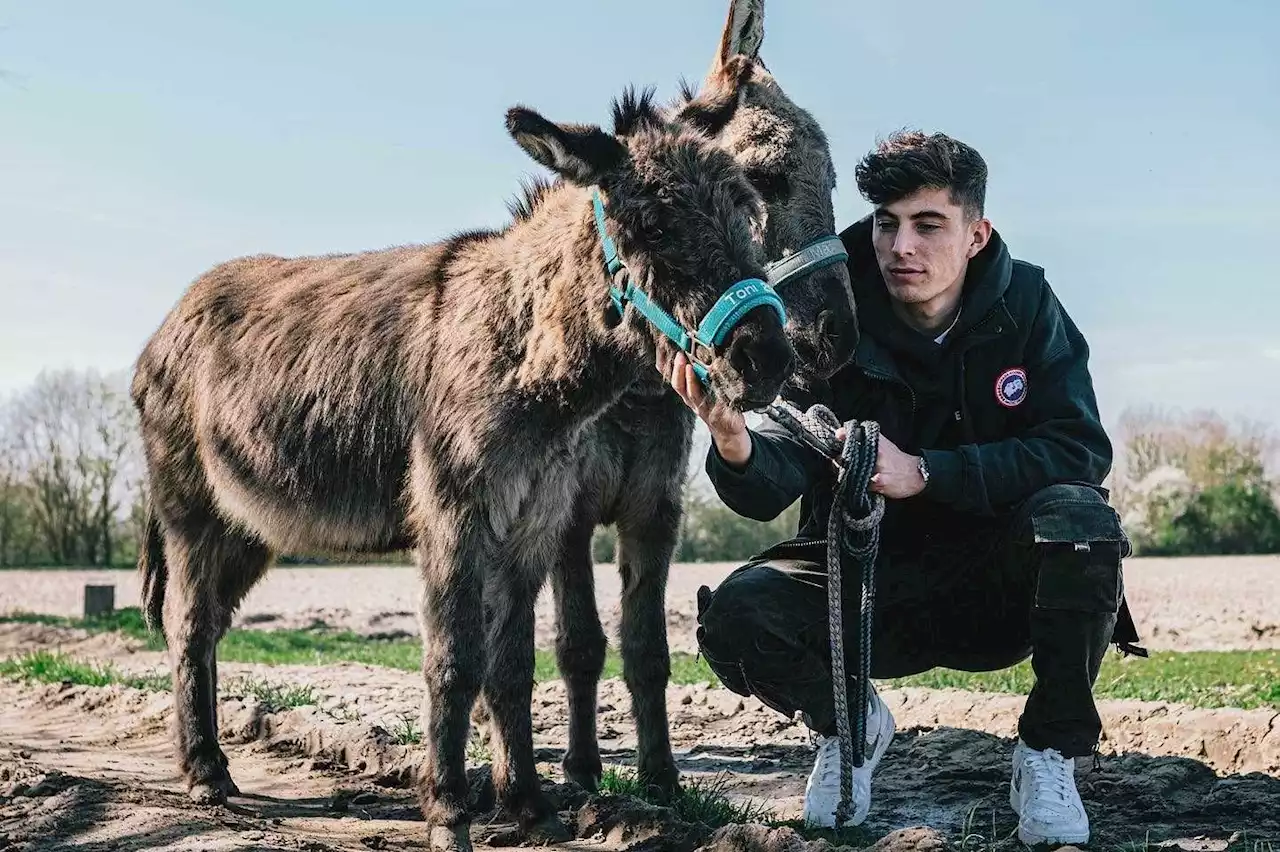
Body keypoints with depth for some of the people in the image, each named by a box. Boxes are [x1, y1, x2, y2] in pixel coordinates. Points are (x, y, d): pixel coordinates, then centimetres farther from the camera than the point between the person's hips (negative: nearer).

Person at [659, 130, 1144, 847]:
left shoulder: (1024, 306, -9)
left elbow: (1081, 452, -19)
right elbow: (770, 491, -22)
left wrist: (922, 472, -29)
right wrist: (736, 444, -47)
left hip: (997, 590, 0)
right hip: (864, 587, 1)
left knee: (1079, 516, -32)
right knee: (736, 615, -27)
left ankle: (1049, 755, -9)